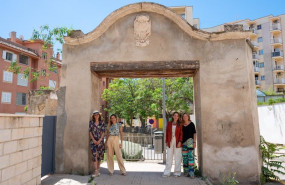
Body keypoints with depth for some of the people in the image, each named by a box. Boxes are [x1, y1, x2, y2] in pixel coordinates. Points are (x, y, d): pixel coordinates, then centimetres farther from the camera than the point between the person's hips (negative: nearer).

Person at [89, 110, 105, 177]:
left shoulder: (102, 123, 5)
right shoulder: (91, 122, 4)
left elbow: (103, 132, 1)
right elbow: (90, 131, 1)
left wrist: (100, 140, -10)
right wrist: (93, 140, -8)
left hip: (100, 140, 1)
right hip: (93, 140, -1)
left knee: (100, 154, 6)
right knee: (94, 155, -9)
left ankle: (98, 168, 23)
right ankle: (96, 171, -8)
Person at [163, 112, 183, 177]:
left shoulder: (179, 125, 5)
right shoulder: (169, 124, 9)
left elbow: (181, 134, 1)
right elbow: (167, 133, 10)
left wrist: (180, 142, -10)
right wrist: (166, 141, 4)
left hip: (177, 142, -1)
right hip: (170, 142, 1)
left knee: (177, 158, 3)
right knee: (169, 157, 4)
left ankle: (177, 173, 14)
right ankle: (167, 172, 10)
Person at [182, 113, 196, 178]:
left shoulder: (191, 124, 2)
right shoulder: (181, 125, 10)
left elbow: (194, 133, 0)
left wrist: (194, 142, -8)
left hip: (190, 141, -3)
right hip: (183, 142, 4)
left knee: (191, 156, -9)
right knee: (185, 157, 7)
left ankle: (191, 172, -8)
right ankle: (186, 172, 17)